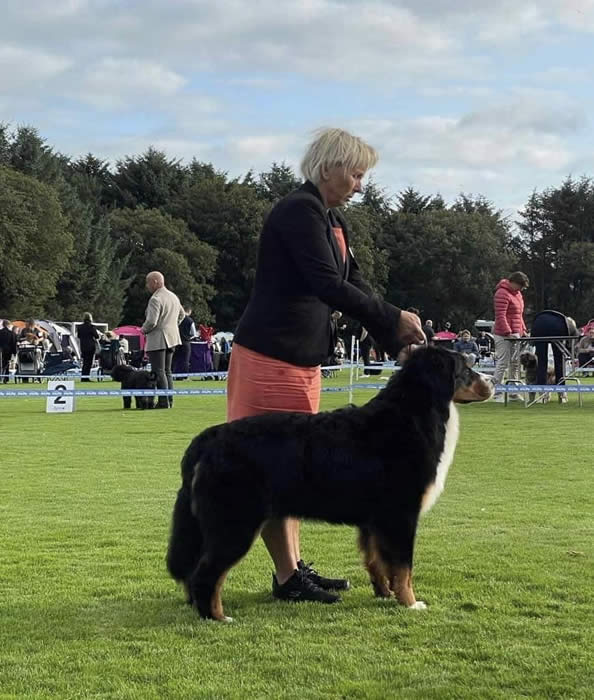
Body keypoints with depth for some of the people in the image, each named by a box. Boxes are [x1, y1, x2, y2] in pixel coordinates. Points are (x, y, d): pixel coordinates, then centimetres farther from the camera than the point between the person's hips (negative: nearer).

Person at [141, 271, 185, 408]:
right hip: (171, 338, 9)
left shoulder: (155, 299, -18)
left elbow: (151, 322, -24)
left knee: (159, 372, -6)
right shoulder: (173, 297, 12)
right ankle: (169, 400, 15)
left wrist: (144, 330, -5)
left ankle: (164, 401, -9)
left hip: (157, 340, -9)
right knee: (167, 371, 15)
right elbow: (181, 314, 26)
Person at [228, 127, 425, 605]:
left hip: (304, 360, 10)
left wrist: (398, 343, 4)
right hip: (269, 358, -10)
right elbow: (329, 287, -22)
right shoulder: (299, 211, -15)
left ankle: (294, 566, 20)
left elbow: (355, 285, 14)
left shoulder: (333, 221, 16)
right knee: (275, 467, -3)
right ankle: (287, 578, 3)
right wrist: (394, 319, -16)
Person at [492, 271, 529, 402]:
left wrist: (523, 330, 16)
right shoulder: (502, 294, -12)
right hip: (504, 336, -10)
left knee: (515, 363, 9)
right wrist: (508, 333, -23)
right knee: (502, 363, -9)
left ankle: (514, 393, 14)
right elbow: (500, 316, -19)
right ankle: (497, 394, -6)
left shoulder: (517, 294, 19)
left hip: (516, 334, 10)